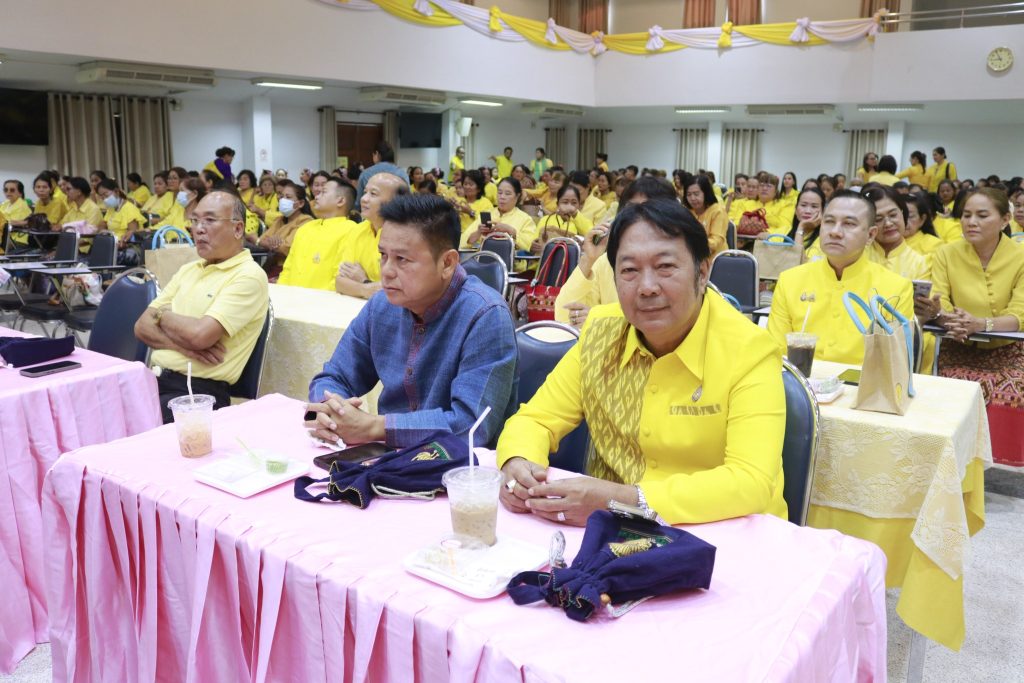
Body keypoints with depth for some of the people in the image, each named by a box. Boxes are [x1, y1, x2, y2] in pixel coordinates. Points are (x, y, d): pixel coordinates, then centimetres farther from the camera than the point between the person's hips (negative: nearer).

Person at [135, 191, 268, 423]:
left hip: (199, 391, -7)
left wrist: (162, 315, 1)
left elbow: (199, 334, -19)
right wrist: (181, 344, -9)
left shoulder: (249, 276, -9)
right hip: (154, 378, 7)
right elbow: (142, 326, 11)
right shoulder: (188, 270, 17)